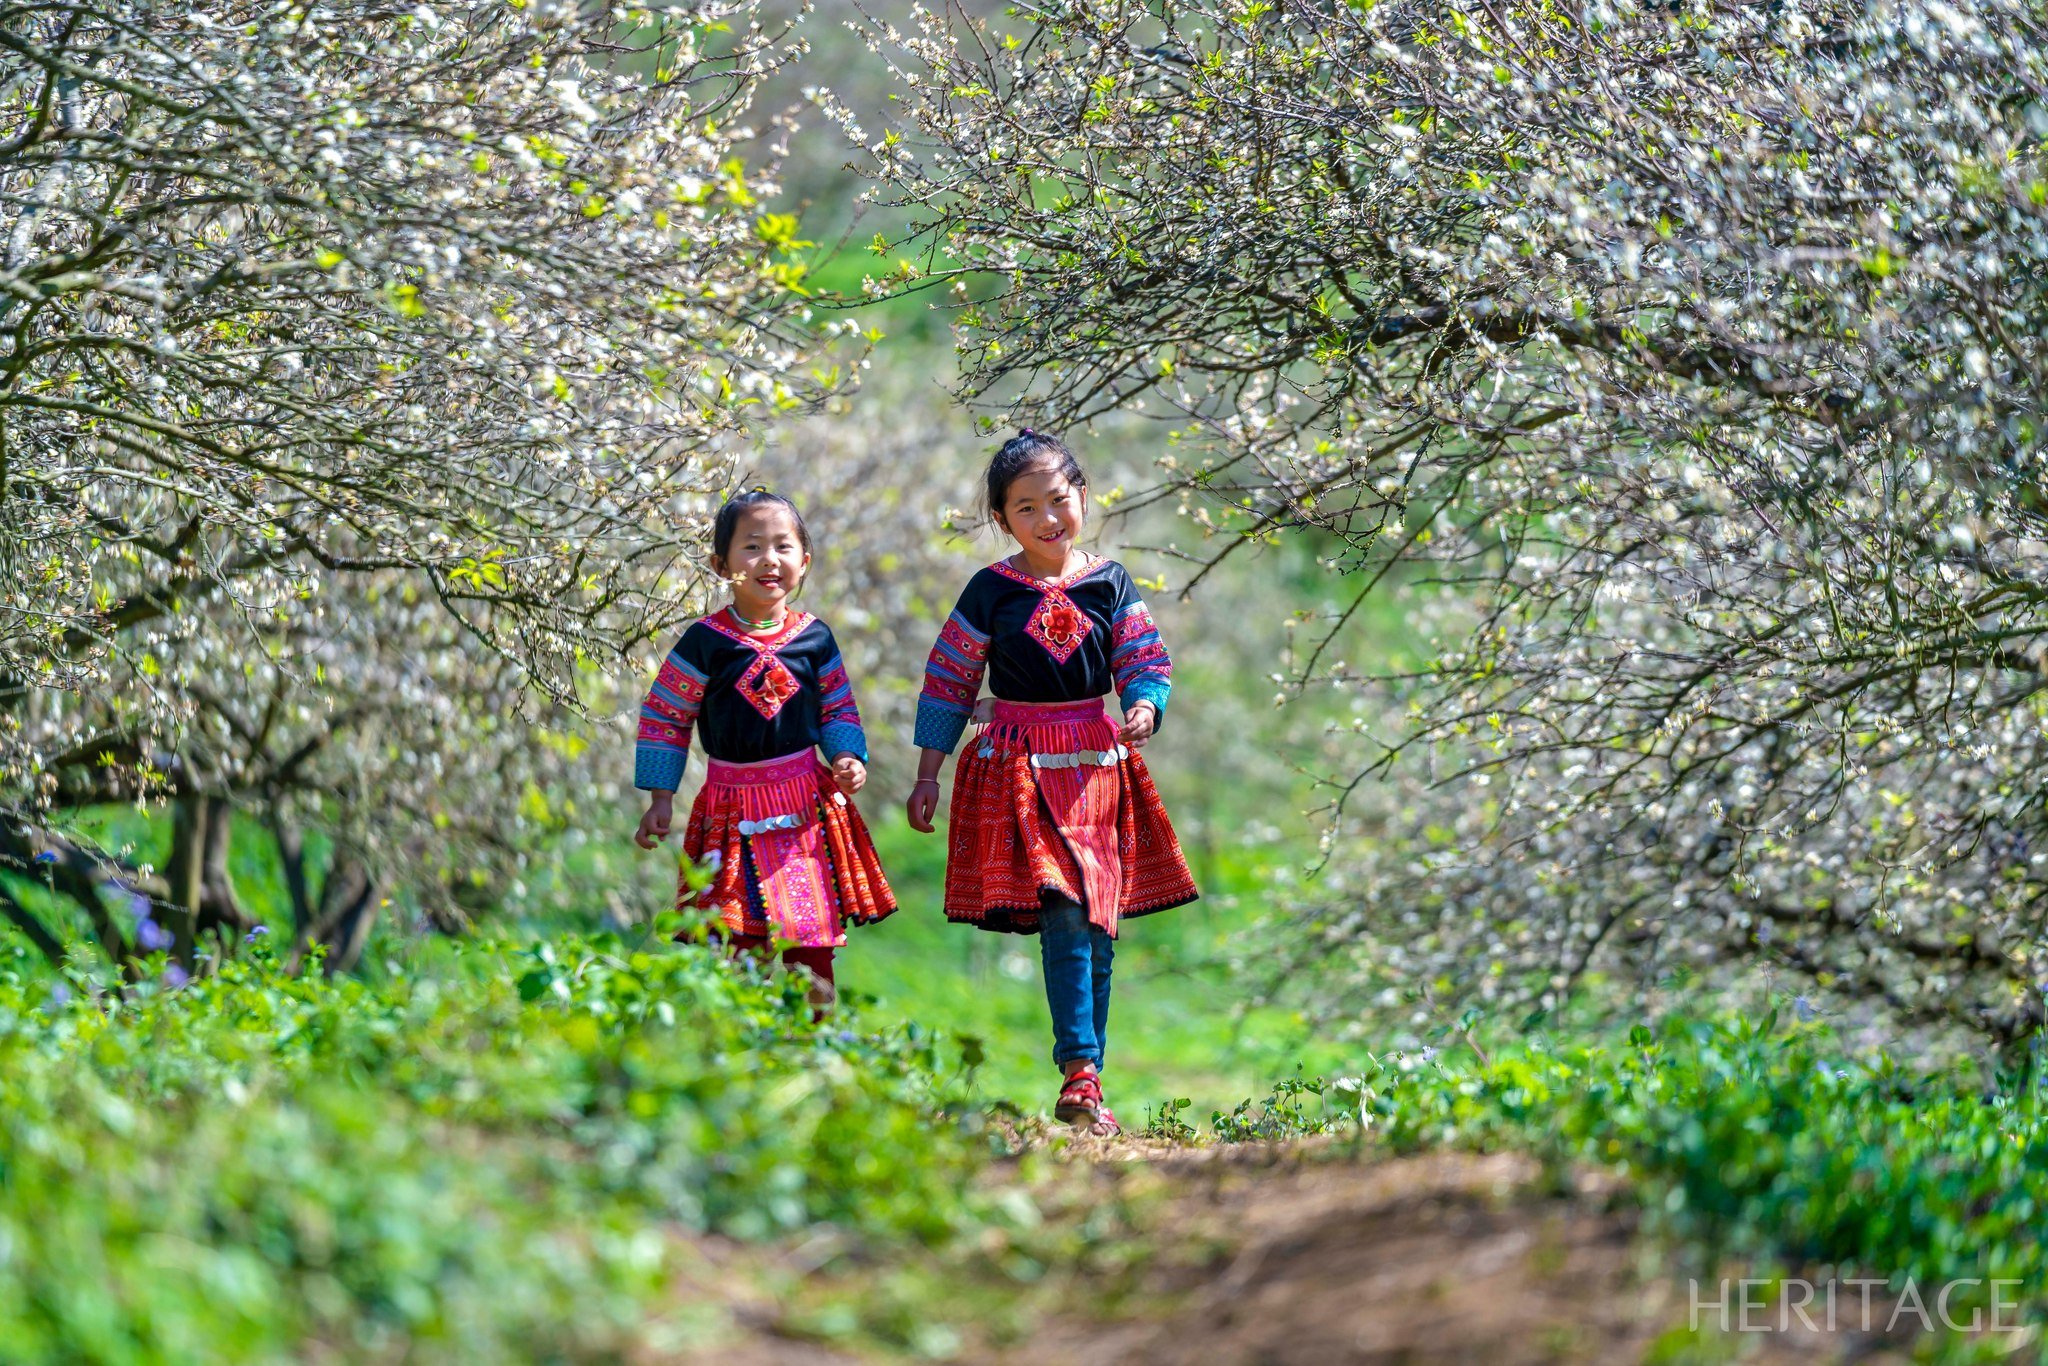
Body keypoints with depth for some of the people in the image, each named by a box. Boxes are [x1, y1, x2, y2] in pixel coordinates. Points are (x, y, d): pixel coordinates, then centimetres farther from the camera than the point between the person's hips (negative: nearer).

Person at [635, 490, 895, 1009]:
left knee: (810, 956, 5)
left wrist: (849, 758, -4)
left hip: (808, 809, 2)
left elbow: (839, 710, 14)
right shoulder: (705, 642, -6)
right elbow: (663, 717, 1)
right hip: (735, 811, -2)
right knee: (738, 939, -8)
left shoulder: (814, 638, 2)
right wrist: (660, 799, 0)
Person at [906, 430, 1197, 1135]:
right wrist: (927, 777, 6)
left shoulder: (1109, 583, 4)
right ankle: (1081, 1075, -20)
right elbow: (948, 683, 6)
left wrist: (1144, 707, -18)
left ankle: (1082, 1078, 15)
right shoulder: (990, 592, -1)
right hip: (1020, 771, -3)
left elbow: (1146, 663, 5)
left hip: (1098, 768, 3)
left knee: (1098, 926, 6)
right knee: (1064, 914, -17)